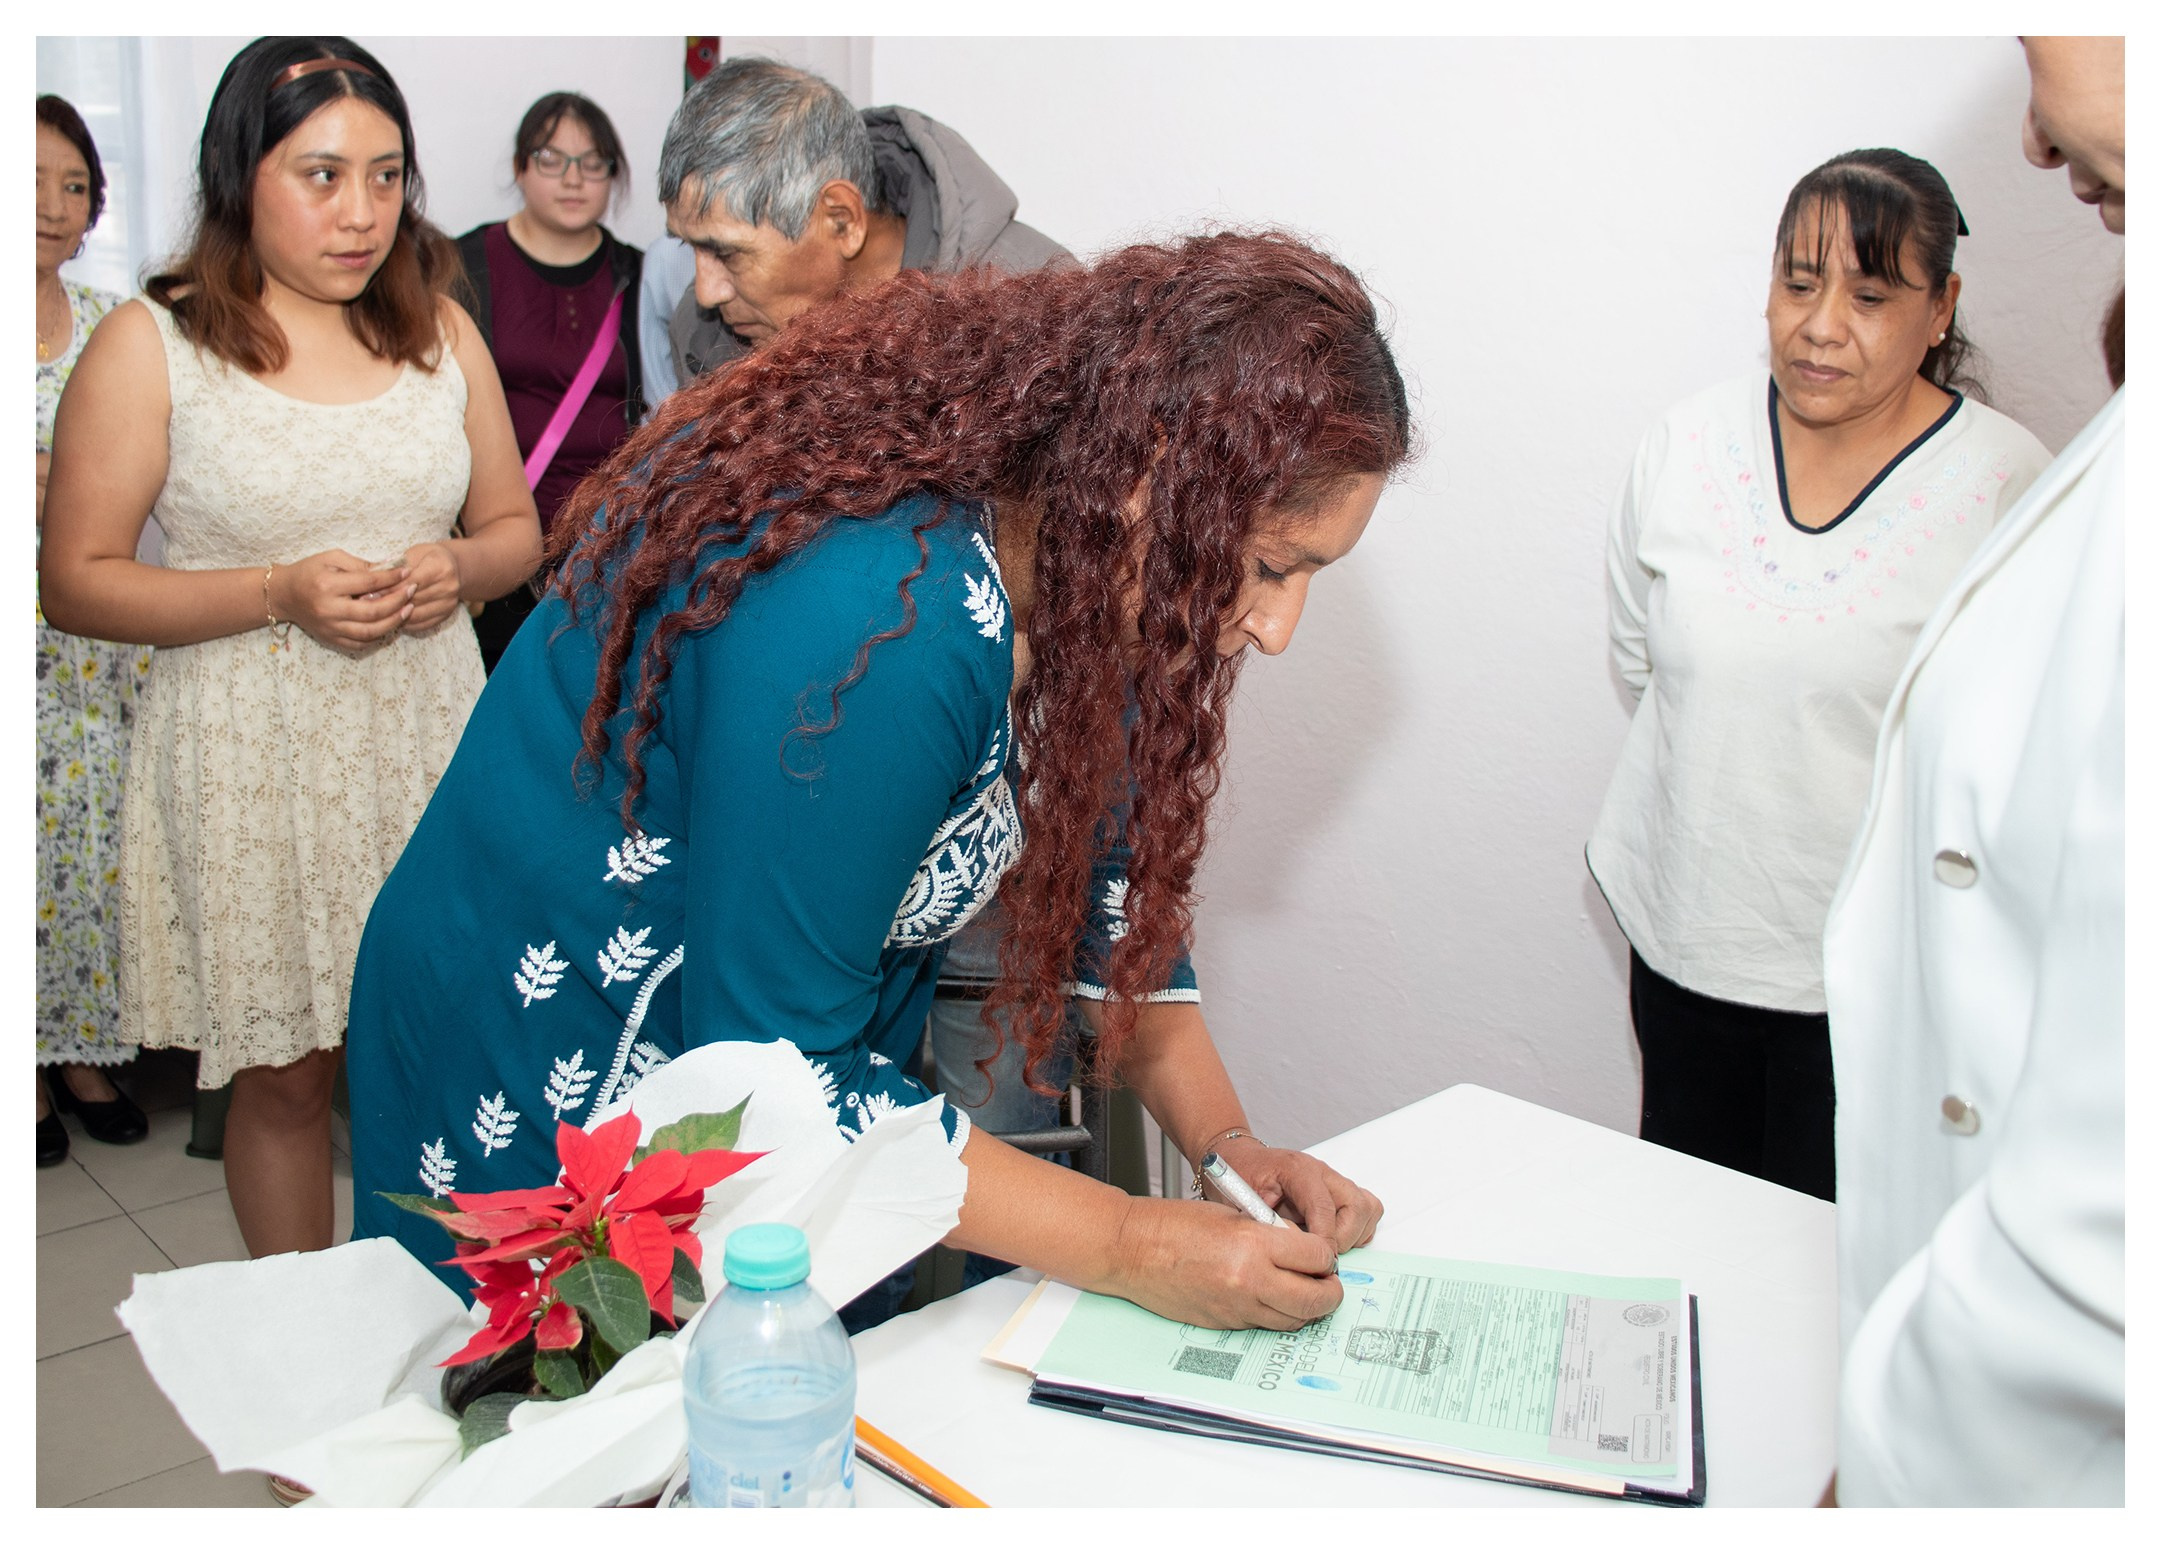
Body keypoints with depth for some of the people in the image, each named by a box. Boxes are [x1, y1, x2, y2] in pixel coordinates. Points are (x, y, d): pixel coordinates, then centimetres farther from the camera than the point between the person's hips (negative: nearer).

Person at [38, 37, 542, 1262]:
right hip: (253, 759, -3)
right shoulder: (148, 346, -5)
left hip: (424, 738, 3)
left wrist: (457, 569, -9)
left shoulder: (440, 329, 8)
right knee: (285, 1075, 8)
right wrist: (279, 593, -19)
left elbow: (516, 527, 14)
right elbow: (77, 581, -6)